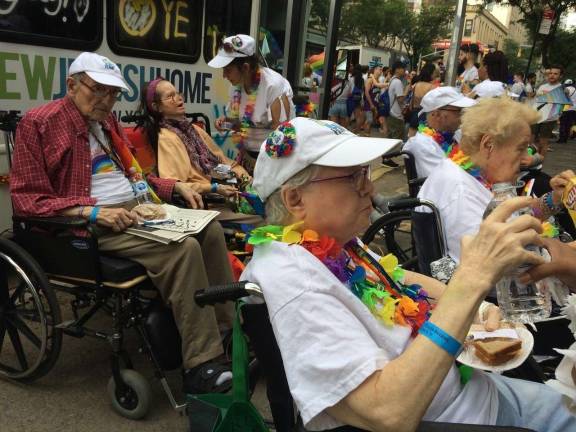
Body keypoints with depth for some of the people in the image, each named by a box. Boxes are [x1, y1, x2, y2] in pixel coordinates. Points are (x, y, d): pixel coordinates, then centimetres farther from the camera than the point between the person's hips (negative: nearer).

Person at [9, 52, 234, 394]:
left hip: (139, 208, 9)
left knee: (211, 229, -6)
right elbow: (28, 199, -11)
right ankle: (201, 368, -25)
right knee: (184, 248, -28)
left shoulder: (106, 121, 18)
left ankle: (229, 326, 3)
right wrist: (93, 212, -24)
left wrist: (176, 186, 11)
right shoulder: (40, 122, -5)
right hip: (94, 226, -8)